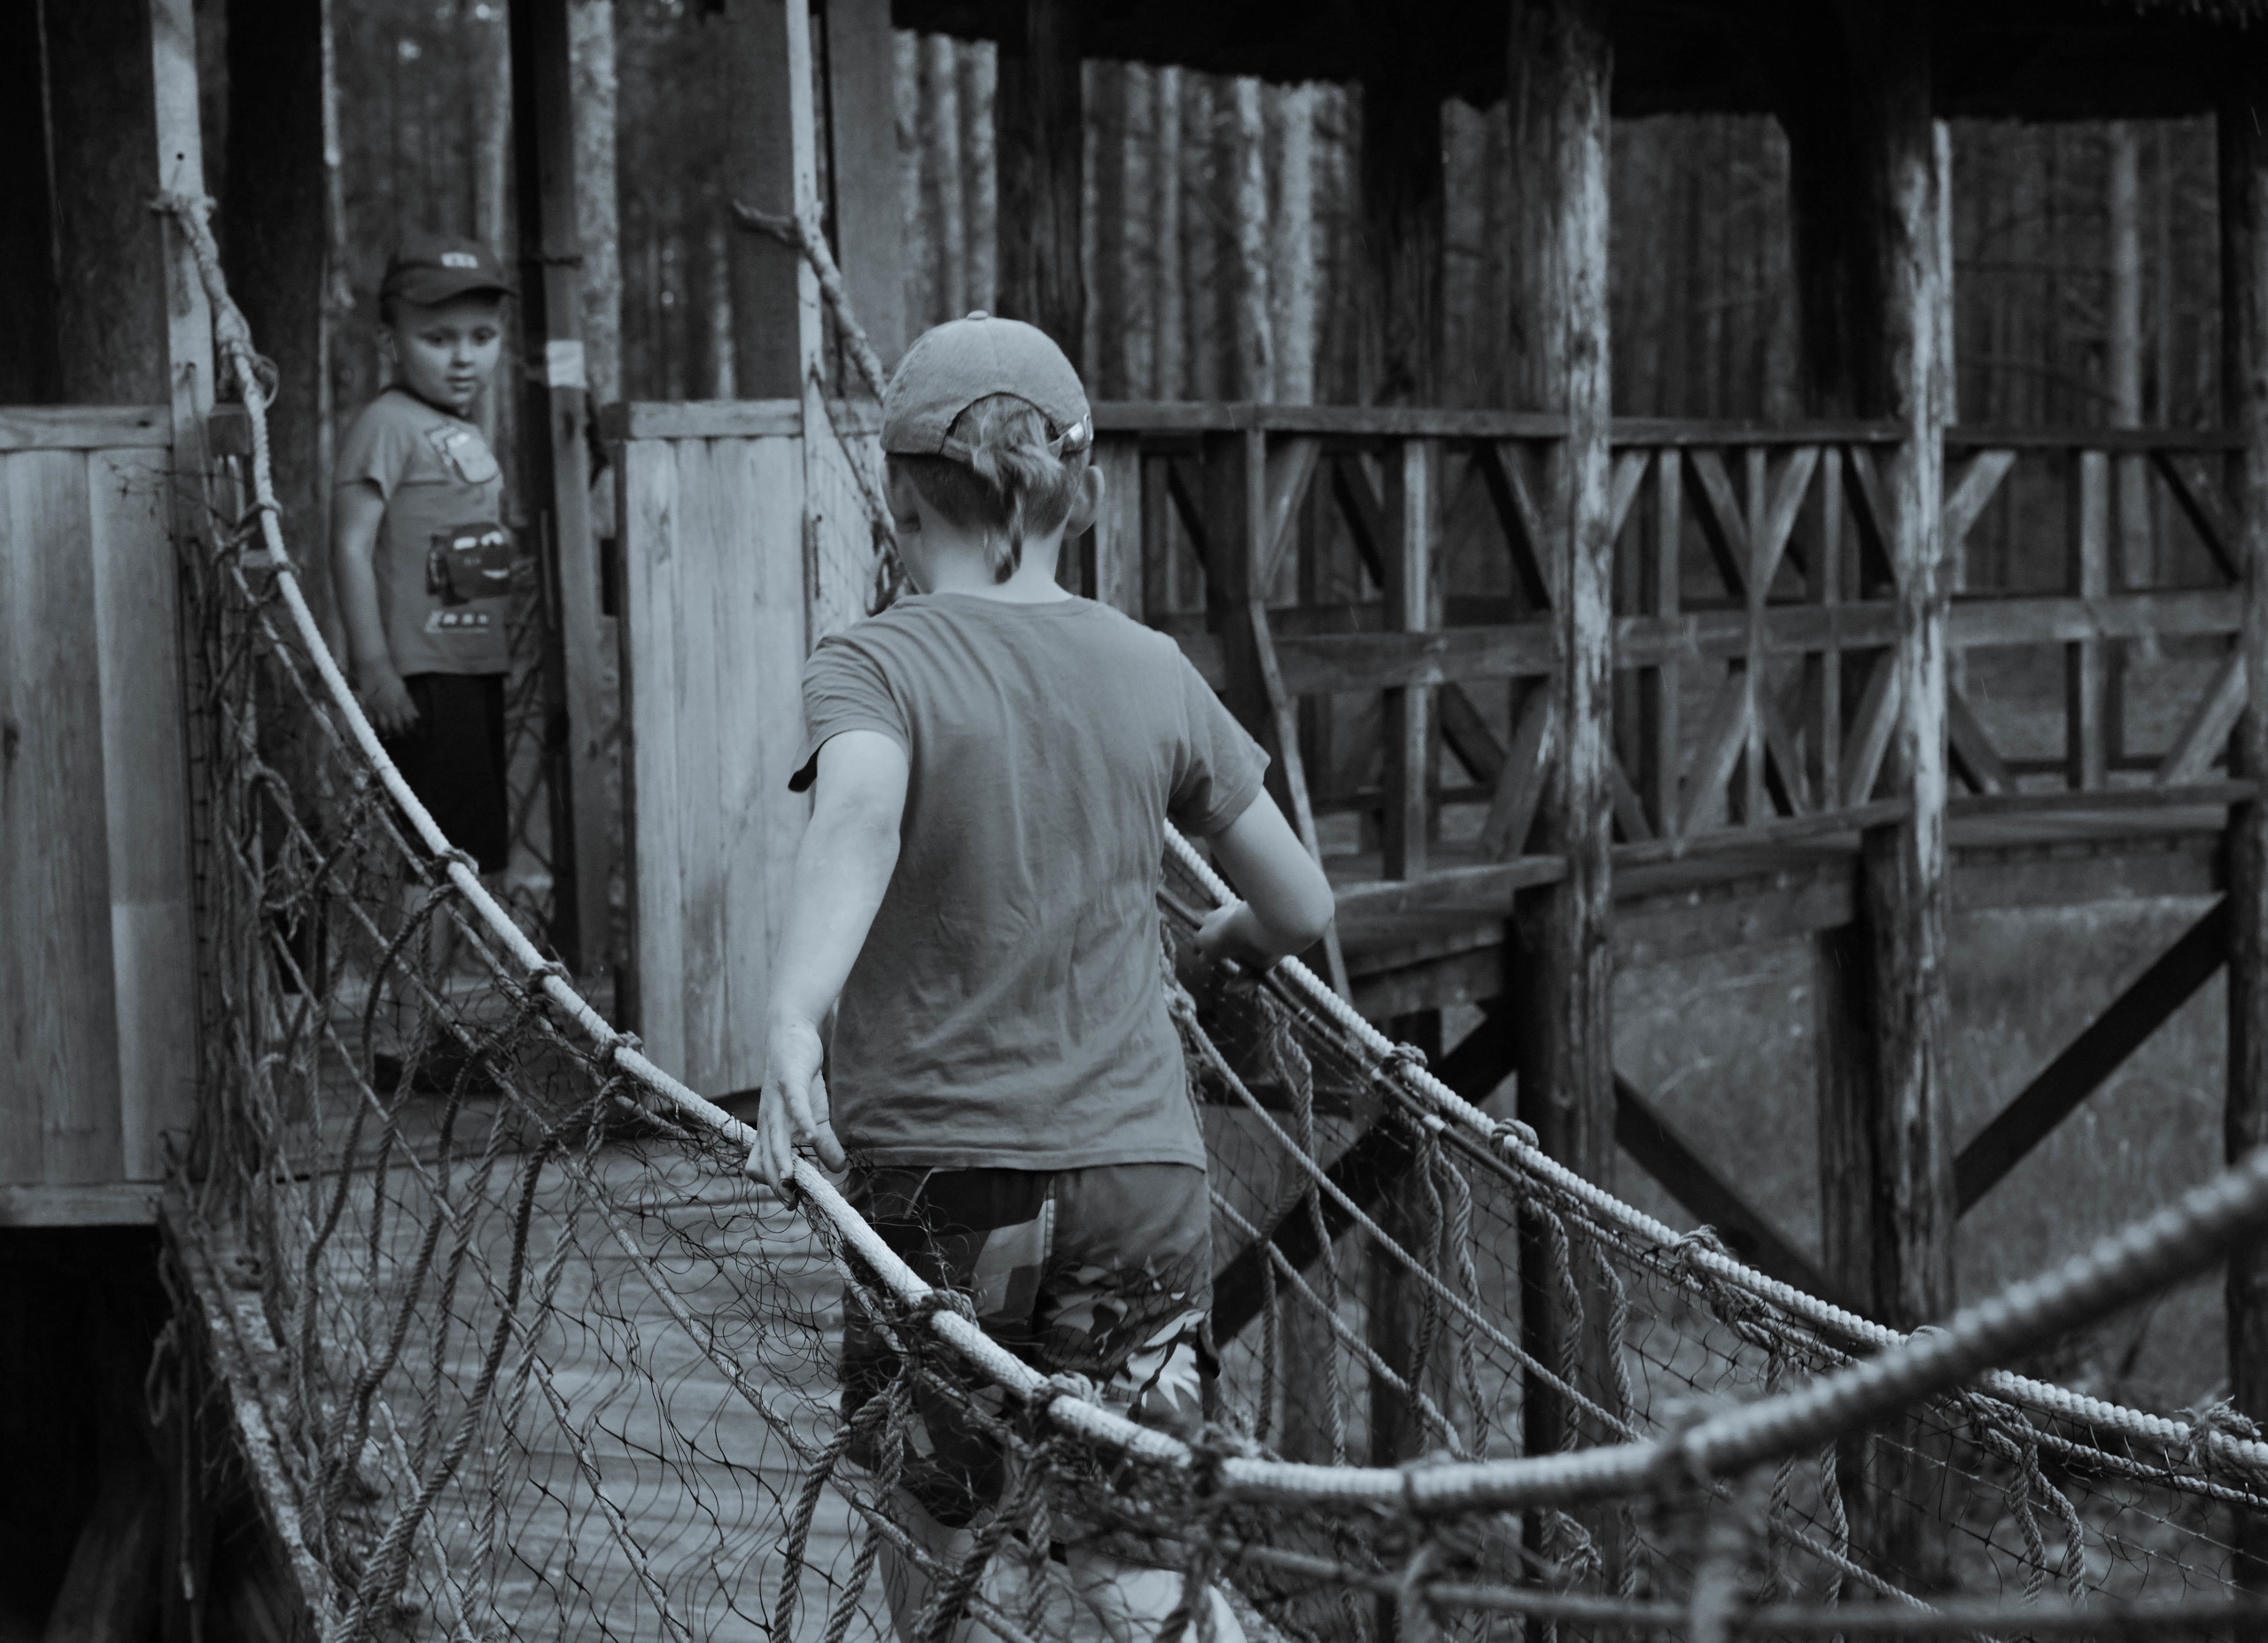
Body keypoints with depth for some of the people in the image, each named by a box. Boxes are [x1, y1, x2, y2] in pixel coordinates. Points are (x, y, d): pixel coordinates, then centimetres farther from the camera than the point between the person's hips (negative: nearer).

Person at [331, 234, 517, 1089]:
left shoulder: (463, 435, 16)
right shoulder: (388, 424, -11)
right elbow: (351, 544, -17)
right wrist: (374, 665, -23)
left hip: (474, 669, 9)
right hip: (421, 676, -9)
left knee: (463, 856, 12)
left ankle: (430, 1031, 20)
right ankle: (409, 1044, -6)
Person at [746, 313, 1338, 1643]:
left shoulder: (876, 667, -5)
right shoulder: (1151, 672, 6)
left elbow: (860, 812, -29)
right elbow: (1303, 909, 13)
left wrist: (791, 1030, -41)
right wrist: (1221, 943, 36)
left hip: (937, 1159, -2)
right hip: (1139, 1162, 2)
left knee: (930, 1531, 17)